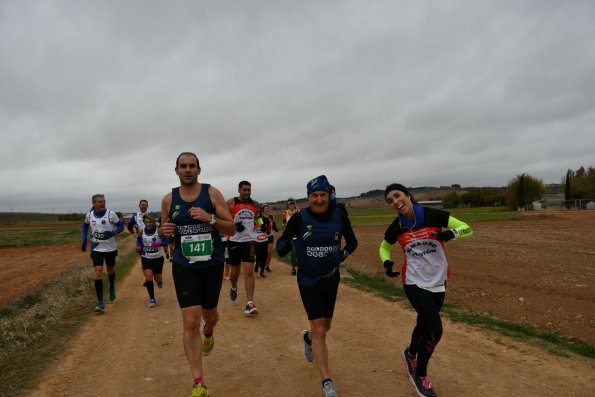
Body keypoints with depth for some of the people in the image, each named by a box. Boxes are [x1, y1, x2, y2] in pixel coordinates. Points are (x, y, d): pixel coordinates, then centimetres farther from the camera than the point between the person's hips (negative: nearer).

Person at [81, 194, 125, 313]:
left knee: (110, 270, 18)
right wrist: (84, 240, 8)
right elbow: (85, 225, 16)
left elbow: (121, 226, -7)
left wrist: (112, 233, -26)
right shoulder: (89, 215, -5)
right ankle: (100, 303, -5)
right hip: (96, 249, 1)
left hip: (110, 248, -1)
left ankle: (112, 288, 49)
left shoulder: (111, 214, -14)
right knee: (98, 274, -9)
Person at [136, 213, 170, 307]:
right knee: (148, 277, -12)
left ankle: (159, 281, 48)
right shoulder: (141, 232, -6)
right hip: (146, 258, 1)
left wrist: (159, 244, -32)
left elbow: (166, 242, -13)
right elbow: (139, 242, 10)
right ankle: (152, 299, 4)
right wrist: (139, 248, -11)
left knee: (157, 278, 7)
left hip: (158, 258, -1)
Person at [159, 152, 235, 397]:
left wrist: (210, 219, -25)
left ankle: (208, 334, 57)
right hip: (184, 267, 0)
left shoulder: (212, 193, -7)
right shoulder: (168, 199, 0)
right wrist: (163, 231, -11)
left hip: (213, 265, 0)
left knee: (210, 315, 18)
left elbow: (232, 229, -8)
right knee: (190, 322, -7)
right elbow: (164, 232, 14)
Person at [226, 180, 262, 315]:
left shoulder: (255, 204, 6)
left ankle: (250, 304, -7)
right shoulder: (231, 203, -5)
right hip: (234, 241, -1)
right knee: (236, 270, 14)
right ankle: (233, 288, 47)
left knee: (249, 272, -8)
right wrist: (233, 226, -19)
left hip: (249, 241, 1)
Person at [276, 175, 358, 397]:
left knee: (325, 326, 20)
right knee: (319, 331, -7)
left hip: (331, 279, 4)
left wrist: (343, 254, -14)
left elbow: (352, 241, 6)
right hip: (308, 281, -3)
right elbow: (281, 249, -11)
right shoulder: (299, 218, -16)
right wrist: (287, 242, -34)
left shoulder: (339, 216, -9)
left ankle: (308, 338, 56)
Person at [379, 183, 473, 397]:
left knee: (424, 325, 17)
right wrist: (386, 262, -12)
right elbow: (384, 247, 9)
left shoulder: (433, 215, -15)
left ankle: (410, 354, 50)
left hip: (438, 282, 2)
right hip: (415, 283, -1)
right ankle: (420, 376, 17)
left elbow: (468, 229, -9)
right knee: (435, 330, -10)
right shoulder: (396, 227, -10)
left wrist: (451, 233, -31)